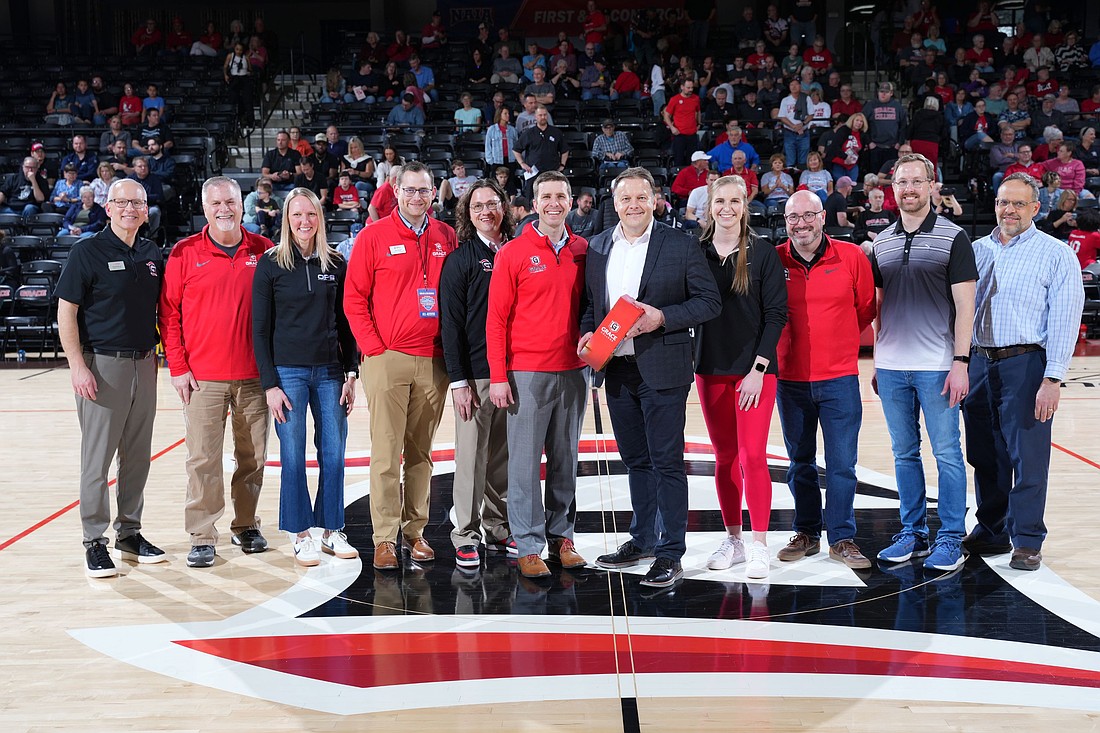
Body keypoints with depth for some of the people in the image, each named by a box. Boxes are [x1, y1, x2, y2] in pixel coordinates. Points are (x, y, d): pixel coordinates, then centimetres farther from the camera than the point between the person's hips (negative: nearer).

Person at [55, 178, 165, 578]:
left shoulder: (152, 255, 10)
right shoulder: (87, 251, -5)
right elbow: (66, 312, -7)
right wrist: (77, 365, -14)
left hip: (144, 365, 5)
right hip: (102, 365, -5)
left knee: (138, 457, 10)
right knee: (97, 458, 0)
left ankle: (130, 533, 22)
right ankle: (95, 542, 9)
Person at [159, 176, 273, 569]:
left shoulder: (263, 251, 5)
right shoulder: (185, 253, 1)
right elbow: (169, 313, 2)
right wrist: (178, 367, -3)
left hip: (254, 376, 2)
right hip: (203, 378, -1)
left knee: (253, 456, 9)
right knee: (203, 459, -1)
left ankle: (246, 525, 24)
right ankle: (202, 537, 8)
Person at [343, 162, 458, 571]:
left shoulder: (446, 238, 10)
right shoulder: (373, 237, 1)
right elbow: (354, 298, 0)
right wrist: (373, 347, -7)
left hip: (433, 362, 3)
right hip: (388, 358, -3)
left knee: (421, 452, 9)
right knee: (386, 452, -3)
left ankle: (415, 531, 18)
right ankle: (385, 538, 2)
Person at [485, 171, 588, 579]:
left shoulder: (583, 251, 8)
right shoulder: (512, 253, -3)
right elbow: (496, 319, -3)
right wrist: (498, 377, -7)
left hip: (572, 372, 4)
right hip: (527, 373, -3)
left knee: (565, 458, 10)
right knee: (525, 461, -1)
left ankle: (562, 537, 20)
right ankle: (528, 546, 7)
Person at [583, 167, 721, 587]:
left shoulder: (680, 246, -4)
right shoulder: (597, 248, 10)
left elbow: (710, 302, -5)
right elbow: (591, 302, 19)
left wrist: (661, 318, -17)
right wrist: (588, 332, -1)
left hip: (662, 370, -5)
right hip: (617, 370, 5)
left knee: (667, 462, -2)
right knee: (635, 460, 16)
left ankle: (670, 554, 5)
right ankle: (643, 540, 29)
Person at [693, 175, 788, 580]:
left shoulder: (764, 254, -1)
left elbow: (776, 314, -4)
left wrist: (758, 368, -11)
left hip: (754, 369, -3)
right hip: (710, 368, 3)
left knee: (752, 456, -7)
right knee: (724, 457, 9)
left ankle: (759, 546, 2)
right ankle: (732, 539, 20)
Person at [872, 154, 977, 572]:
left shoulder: (953, 238, -1)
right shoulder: (882, 243, 12)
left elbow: (964, 305, -5)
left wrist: (960, 361, -12)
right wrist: (877, 361, 12)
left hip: (936, 366, -4)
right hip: (891, 367, 5)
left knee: (947, 453, 0)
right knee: (904, 454, 10)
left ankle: (951, 540, 9)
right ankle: (913, 533, 20)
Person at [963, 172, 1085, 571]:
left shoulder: (1056, 254, -2)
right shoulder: (977, 251, 12)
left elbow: (1065, 319, -8)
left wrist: (1052, 379, -15)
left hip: (1025, 365, -5)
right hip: (979, 362, 5)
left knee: (1027, 456, -1)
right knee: (985, 456, 12)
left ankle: (1027, 542, 11)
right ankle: (991, 532, 27)